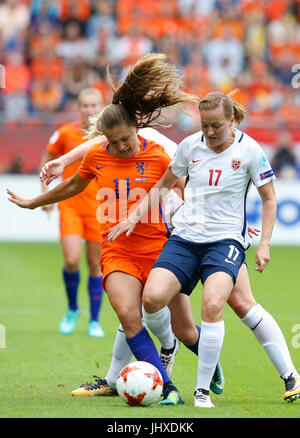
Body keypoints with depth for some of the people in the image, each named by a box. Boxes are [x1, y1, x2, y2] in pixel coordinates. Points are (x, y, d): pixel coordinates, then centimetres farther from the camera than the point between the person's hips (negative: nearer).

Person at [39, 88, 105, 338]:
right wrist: (45, 193, 5)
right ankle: (72, 309, 12)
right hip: (70, 206, -1)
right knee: (72, 260, -13)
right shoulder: (66, 133, -1)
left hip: (99, 208, 1)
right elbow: (47, 160, 12)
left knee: (95, 265, 2)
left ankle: (94, 321, 13)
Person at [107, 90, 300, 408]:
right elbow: (164, 184, 18)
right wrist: (134, 217, 9)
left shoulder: (249, 150, -4)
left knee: (212, 304, -27)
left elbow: (269, 198, 5)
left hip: (226, 239, -3)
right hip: (184, 237, 3)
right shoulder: (190, 145, 4)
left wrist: (264, 244, -3)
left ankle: (203, 390, -15)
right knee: (152, 297, -19)